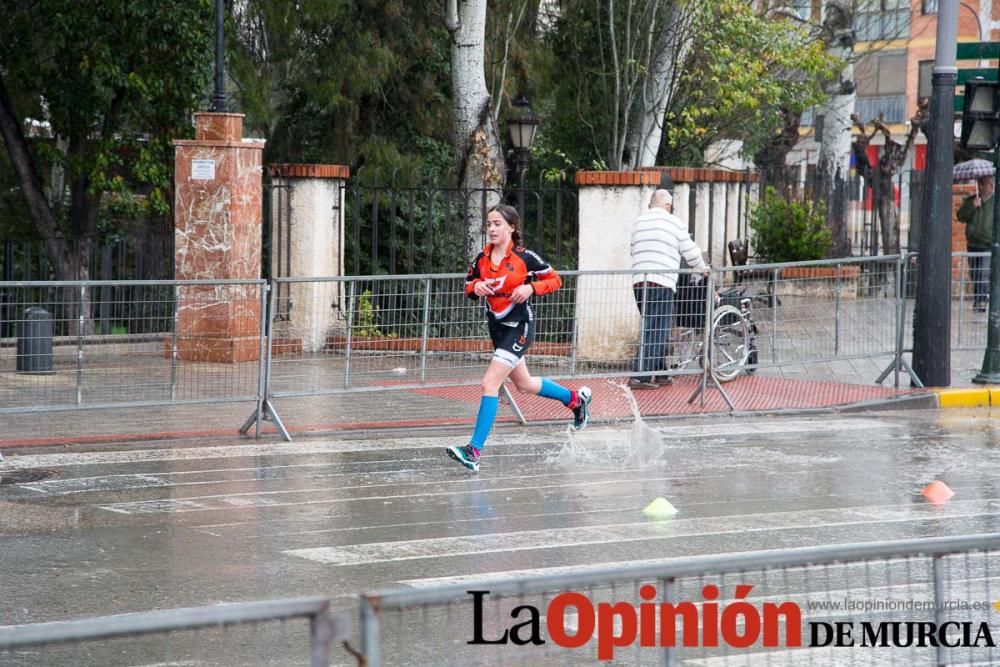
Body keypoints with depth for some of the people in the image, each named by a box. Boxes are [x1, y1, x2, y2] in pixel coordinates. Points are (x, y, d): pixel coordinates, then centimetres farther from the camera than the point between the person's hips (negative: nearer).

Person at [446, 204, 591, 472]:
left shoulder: (524, 257, -12)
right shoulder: (482, 258, 1)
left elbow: (555, 280, -3)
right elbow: (468, 286, 13)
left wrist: (531, 288, -20)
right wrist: (476, 287, -10)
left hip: (519, 326, -7)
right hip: (497, 326, 7)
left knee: (490, 384, -17)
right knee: (525, 384, 21)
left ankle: (474, 452, -18)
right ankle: (575, 398, 48)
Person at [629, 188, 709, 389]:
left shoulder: (638, 222, 15)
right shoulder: (674, 223, 2)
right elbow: (691, 252, 7)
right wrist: (702, 268, 26)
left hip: (639, 280, 6)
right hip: (662, 282, -6)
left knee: (654, 329, 16)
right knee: (656, 332, -7)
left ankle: (660, 374, 19)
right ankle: (640, 376, -16)